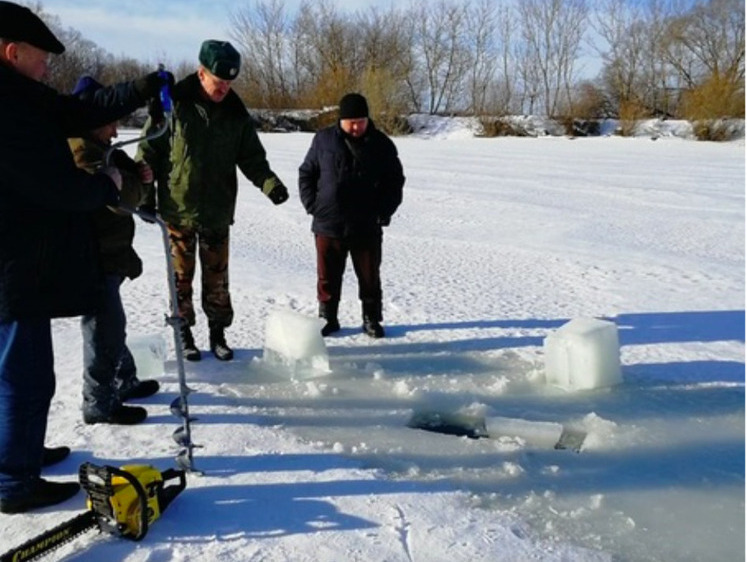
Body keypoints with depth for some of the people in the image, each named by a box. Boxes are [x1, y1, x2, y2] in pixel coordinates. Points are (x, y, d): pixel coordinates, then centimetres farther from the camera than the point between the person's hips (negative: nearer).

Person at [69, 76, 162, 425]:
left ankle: (124, 382, 36)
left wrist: (137, 175, -3)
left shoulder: (96, 149, 15)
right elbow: (123, 196, -26)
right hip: (92, 261, -11)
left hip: (105, 258, 11)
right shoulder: (81, 152, -19)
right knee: (104, 330, -2)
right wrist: (137, 180, -5)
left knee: (111, 324, 21)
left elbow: (126, 183, 19)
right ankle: (99, 405, 9)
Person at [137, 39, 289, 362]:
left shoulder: (236, 112, 2)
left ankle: (218, 333, 22)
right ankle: (184, 333, 23)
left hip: (218, 211, 3)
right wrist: (146, 195, -6)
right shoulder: (174, 104, -9)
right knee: (181, 276, 8)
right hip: (178, 209, -2)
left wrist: (268, 182, -14)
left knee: (217, 278, 9)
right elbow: (149, 151, -4)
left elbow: (251, 156, 5)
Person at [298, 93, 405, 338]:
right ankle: (327, 318, 25)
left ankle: (371, 319, 25)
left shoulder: (382, 144, 1)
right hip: (328, 225, 0)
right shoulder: (324, 140, 1)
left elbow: (395, 181, 8)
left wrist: (384, 212, -1)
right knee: (328, 277, 9)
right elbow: (306, 174, 8)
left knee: (370, 278, 10)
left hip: (367, 228, 0)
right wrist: (313, 206, -2)